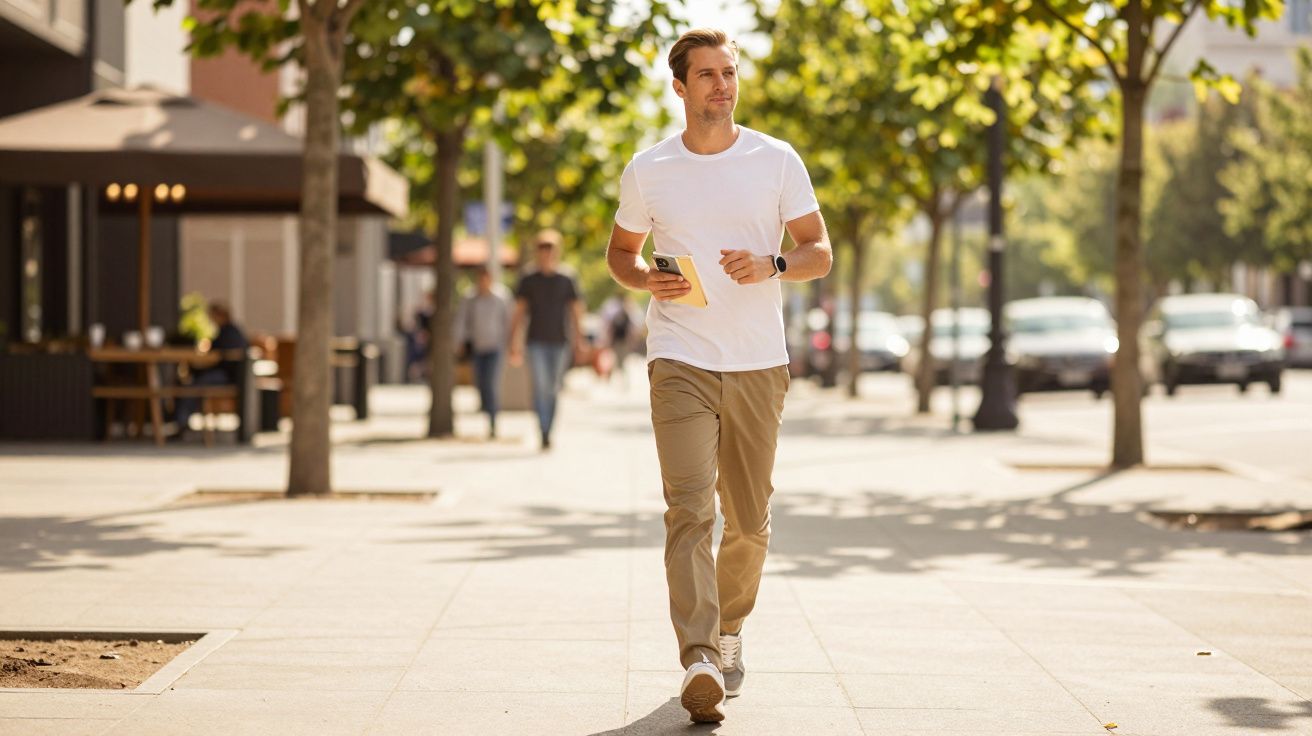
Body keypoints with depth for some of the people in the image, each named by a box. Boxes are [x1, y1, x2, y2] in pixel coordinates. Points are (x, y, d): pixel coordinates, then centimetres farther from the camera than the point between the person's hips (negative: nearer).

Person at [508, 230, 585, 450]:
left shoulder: (566, 283, 9)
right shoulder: (528, 282, 6)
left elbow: (576, 313, 6)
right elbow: (519, 314, 4)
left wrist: (579, 341, -4)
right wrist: (514, 344, -3)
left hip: (559, 343, 2)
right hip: (536, 342, -1)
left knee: (552, 390, 5)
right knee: (540, 387, -14)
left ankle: (547, 434, 16)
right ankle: (544, 434, -22)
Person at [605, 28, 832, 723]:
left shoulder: (776, 160, 3)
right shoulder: (648, 170, 4)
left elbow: (820, 252, 6)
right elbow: (619, 252, 17)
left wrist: (773, 265, -15)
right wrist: (647, 279, -6)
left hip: (759, 365, 2)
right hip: (681, 360, -1)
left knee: (748, 520, 9)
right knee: (689, 508, -16)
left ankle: (728, 628, 34)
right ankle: (699, 660, -23)